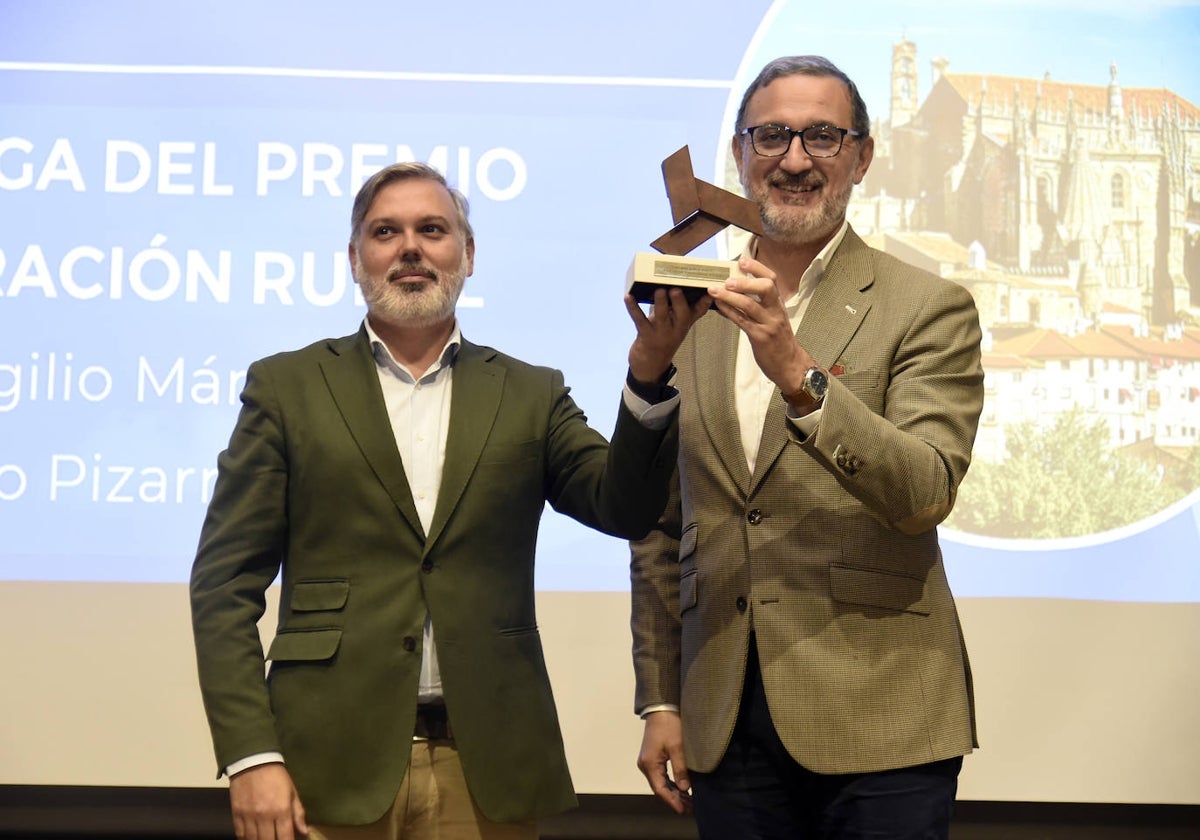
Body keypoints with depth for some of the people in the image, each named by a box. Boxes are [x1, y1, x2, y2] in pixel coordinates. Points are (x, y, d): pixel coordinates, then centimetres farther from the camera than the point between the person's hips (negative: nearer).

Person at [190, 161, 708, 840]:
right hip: (331, 767, -1)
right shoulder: (288, 387, 6)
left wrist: (649, 375, -21)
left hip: (486, 772, 1)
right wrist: (250, 757, -7)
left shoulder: (530, 395, 10)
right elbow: (225, 582, 2)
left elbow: (625, 508, -4)